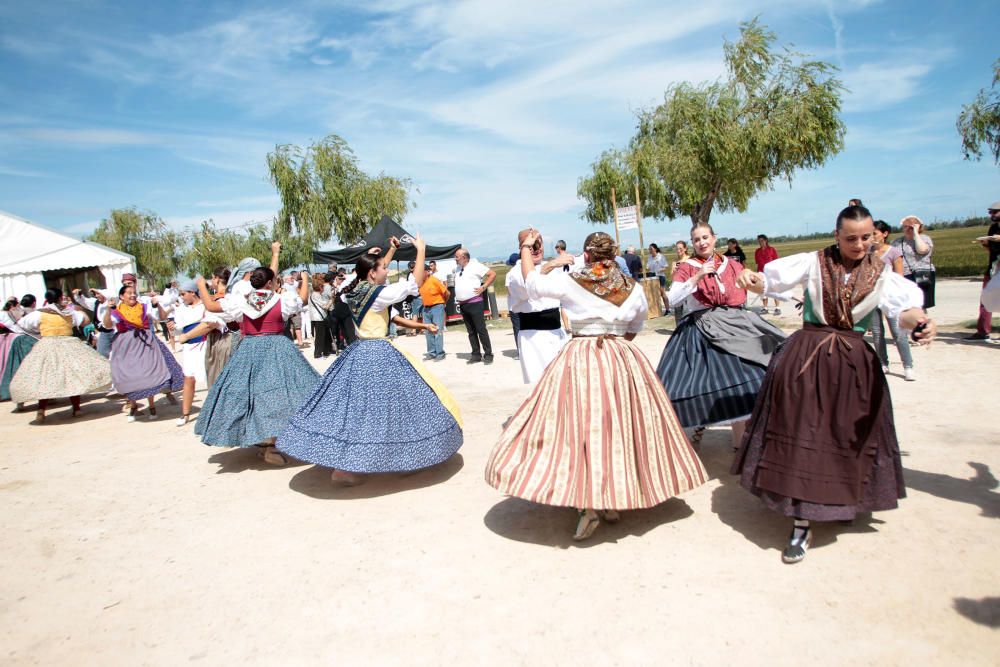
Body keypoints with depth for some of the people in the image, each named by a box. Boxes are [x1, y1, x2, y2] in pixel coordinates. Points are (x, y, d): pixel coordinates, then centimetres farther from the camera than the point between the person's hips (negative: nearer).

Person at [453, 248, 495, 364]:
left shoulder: (475, 266, -7)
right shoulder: (457, 268, 14)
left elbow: (493, 274, -10)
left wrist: (483, 287, -12)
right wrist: (458, 296, 16)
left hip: (475, 303, -7)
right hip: (462, 305, 7)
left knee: (481, 330, -6)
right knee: (471, 331, 9)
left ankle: (488, 354, -1)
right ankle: (476, 354, 13)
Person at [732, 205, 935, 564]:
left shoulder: (881, 273, 2)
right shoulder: (814, 262, -2)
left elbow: (905, 309, -12)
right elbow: (771, 280, -8)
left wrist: (919, 321, -36)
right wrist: (751, 279, -32)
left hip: (854, 361, 2)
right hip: (806, 355, -2)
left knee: (850, 436, 10)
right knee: (801, 434, -3)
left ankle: (845, 502, 38)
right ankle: (802, 524, 6)